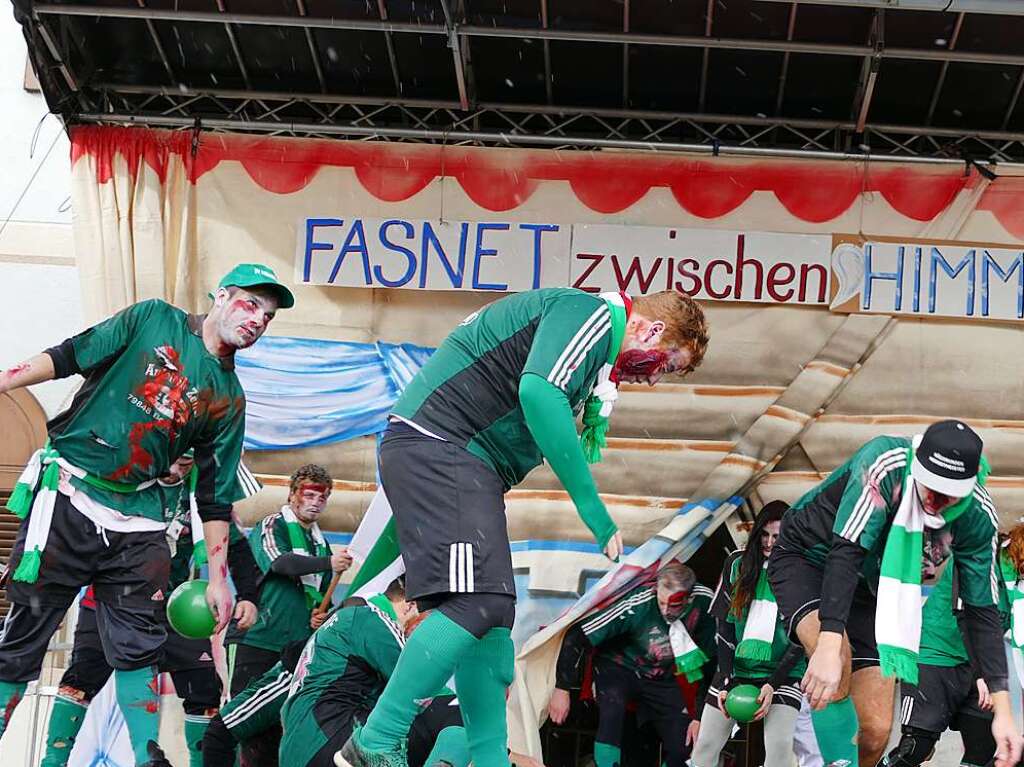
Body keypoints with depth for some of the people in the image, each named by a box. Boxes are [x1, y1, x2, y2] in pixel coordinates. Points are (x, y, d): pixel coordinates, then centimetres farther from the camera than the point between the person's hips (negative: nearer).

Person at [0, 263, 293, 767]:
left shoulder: (229, 400, 12)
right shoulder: (154, 320, 4)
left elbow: (216, 494, 13)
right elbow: (71, 356, 0)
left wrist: (218, 576, 8)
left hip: (136, 522, 3)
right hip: (66, 498, -3)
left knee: (139, 645, 0)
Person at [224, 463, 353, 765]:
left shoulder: (321, 544, 19)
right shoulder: (272, 526, -3)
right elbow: (279, 561, -24)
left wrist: (320, 614, 4)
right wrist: (328, 563, -35)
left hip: (296, 646, 7)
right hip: (255, 638, -7)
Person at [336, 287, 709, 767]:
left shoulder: (595, 342, 23)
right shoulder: (593, 313, -8)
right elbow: (538, 391, -26)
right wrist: (590, 505, -21)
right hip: (436, 444, -11)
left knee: (493, 618, 8)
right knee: (480, 601, -19)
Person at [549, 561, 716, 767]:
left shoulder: (704, 602, -22)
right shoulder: (636, 605, -32)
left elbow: (708, 664, -7)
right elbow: (577, 636, -25)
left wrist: (699, 716, -6)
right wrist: (562, 689, -22)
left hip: (662, 678, 4)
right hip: (619, 667, -4)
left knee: (682, 747, -7)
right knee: (612, 709, -35)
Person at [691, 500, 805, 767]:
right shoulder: (738, 563, 2)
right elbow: (724, 627, 2)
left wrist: (773, 684, -14)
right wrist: (725, 681, -7)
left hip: (782, 672, -3)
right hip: (735, 667, 3)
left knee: (779, 745, -21)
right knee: (706, 744, -1)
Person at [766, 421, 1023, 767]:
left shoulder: (978, 516, -18)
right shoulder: (886, 463, -33)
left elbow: (982, 609, -12)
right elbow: (846, 551, -38)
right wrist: (829, 647, -49)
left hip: (866, 588, 5)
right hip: (806, 558, -5)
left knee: (875, 733, -4)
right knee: (837, 664, -36)